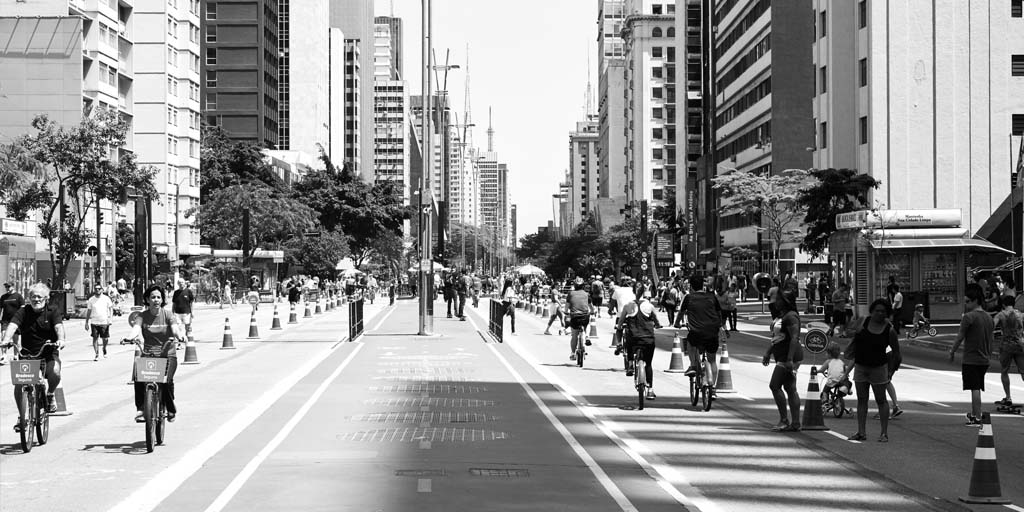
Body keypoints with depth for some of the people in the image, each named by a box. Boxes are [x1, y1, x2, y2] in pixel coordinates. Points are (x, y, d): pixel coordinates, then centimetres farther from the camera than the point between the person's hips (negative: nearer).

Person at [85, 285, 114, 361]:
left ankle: (104, 349, 34)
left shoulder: (106, 299, 1)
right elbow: (89, 311, 10)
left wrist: (110, 317, -9)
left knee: (105, 338, 3)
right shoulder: (91, 299, 4)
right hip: (94, 322, 1)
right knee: (95, 338, -4)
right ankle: (97, 355, 3)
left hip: (104, 322, -1)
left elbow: (111, 308, 6)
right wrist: (86, 322, 8)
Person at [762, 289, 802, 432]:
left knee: (775, 385, -11)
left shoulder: (791, 317, -15)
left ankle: (784, 420, -6)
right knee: (790, 389, 9)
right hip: (782, 357, 10)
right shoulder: (781, 316, 17)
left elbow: (794, 338, -23)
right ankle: (795, 423, 10)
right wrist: (768, 354, 25)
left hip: (789, 357, -10)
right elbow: (776, 337, 25)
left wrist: (790, 359, -28)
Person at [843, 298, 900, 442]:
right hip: (860, 367, 3)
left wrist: (892, 370, 1)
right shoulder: (864, 322, -2)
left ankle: (884, 433, 8)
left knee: (881, 400, 2)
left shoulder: (889, 330, -10)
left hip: (878, 368, -3)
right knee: (861, 400, 6)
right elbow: (854, 338, 14)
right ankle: (861, 432, 11)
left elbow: (896, 351, 0)